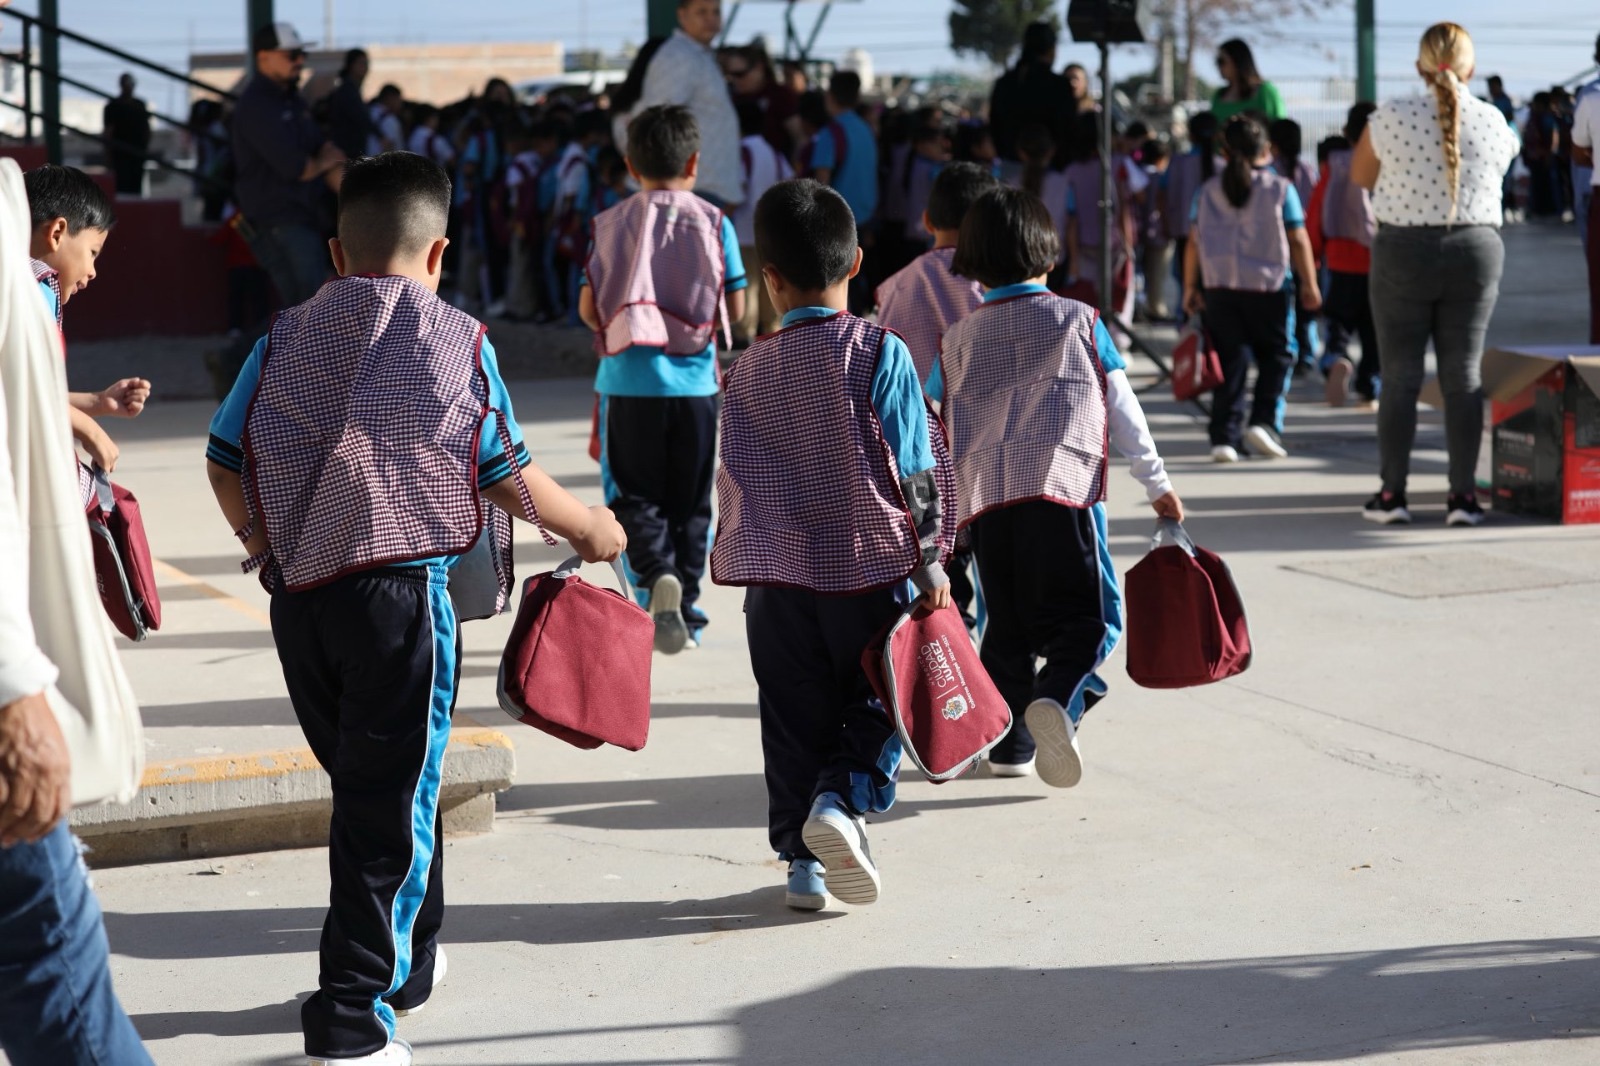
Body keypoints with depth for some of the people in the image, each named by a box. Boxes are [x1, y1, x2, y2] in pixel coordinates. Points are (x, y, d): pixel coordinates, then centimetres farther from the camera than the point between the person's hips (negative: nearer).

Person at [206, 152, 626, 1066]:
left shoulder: (285, 338, 8)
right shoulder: (455, 340, -3)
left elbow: (226, 460, 8)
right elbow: (506, 475, -1)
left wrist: (267, 546, 25)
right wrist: (591, 528, 15)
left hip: (298, 595, 5)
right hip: (401, 589, -5)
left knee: (365, 780, 20)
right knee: (394, 800, 1)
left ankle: (411, 956, 37)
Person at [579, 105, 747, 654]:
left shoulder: (611, 224, 0)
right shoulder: (713, 223, -1)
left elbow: (589, 308, -2)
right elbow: (735, 309, -1)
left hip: (629, 381, 0)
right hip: (695, 382, 1)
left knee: (636, 496, 6)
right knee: (690, 504, 12)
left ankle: (657, 573, -21)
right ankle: (685, 613, 17)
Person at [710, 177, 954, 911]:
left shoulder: (748, 371, 2)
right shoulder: (880, 353, -8)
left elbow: (734, 479, 11)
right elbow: (913, 466, -8)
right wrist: (930, 562, -2)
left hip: (778, 576, 3)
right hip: (870, 567, -3)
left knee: (794, 722, 12)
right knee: (875, 705, 11)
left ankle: (802, 859, 13)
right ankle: (844, 796, -14)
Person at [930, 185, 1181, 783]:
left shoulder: (959, 339, 16)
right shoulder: (1079, 320, 9)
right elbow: (1123, 410, 10)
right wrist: (1157, 484, 18)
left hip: (984, 495, 3)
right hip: (1064, 487, -3)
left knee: (1007, 626, 14)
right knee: (1089, 617, -1)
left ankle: (1009, 744, 13)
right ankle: (1058, 701, -27)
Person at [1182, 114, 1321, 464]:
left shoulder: (1208, 191, 6)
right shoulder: (1280, 188, -1)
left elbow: (1193, 242, 4)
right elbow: (1298, 241, -2)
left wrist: (1190, 287, 10)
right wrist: (1309, 284, 5)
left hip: (1219, 288, 3)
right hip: (1269, 286, -3)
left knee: (1229, 360, 7)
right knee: (1276, 356, 11)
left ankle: (1224, 437, 1)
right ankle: (1265, 422, -6)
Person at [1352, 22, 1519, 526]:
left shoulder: (1392, 117, -9)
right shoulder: (1493, 122, -4)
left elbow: (1360, 176, 5)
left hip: (1403, 252, -1)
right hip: (1475, 251, 2)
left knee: (1400, 375, 5)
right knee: (1463, 376, 7)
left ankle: (1392, 492, 6)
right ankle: (1463, 494, 5)